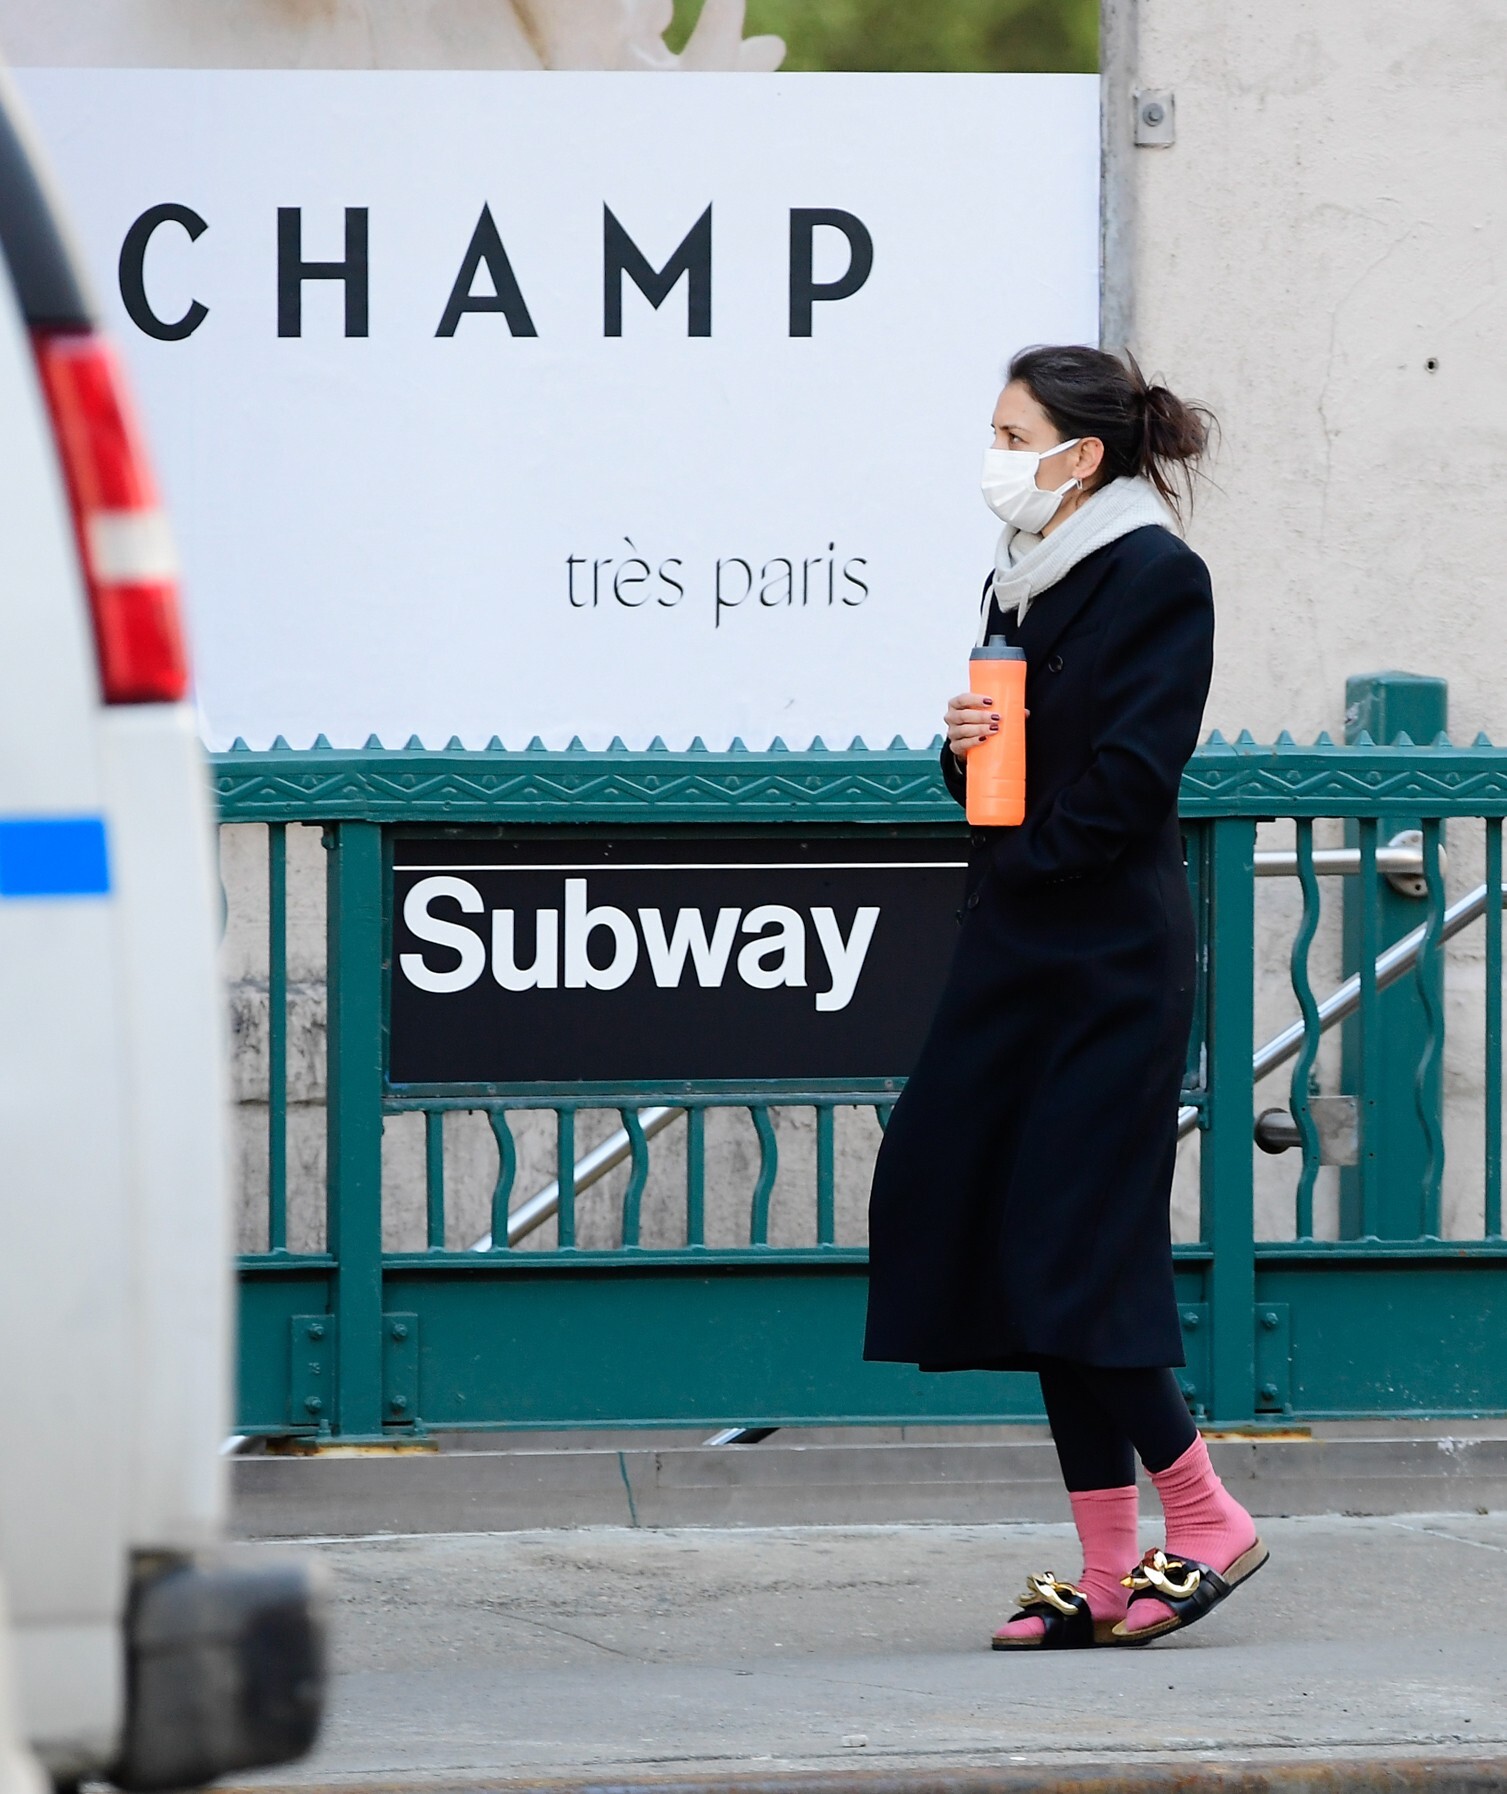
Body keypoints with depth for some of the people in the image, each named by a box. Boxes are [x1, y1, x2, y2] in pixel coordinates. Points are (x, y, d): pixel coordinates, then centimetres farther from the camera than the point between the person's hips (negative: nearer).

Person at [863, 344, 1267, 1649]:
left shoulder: (1157, 577, -9)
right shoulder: (1028, 583, 16)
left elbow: (1129, 780, -16)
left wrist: (1026, 854, -8)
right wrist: (965, 749, -1)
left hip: (1108, 963, -9)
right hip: (1022, 954, 9)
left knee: (1068, 1246, -10)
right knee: (1011, 1242, 5)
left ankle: (1205, 1522, 2)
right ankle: (1108, 1573, 8)